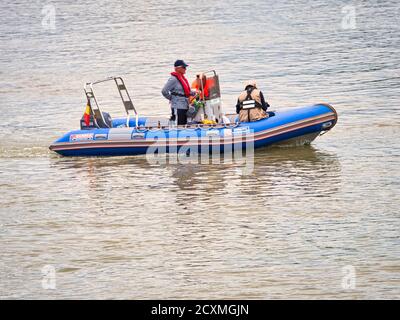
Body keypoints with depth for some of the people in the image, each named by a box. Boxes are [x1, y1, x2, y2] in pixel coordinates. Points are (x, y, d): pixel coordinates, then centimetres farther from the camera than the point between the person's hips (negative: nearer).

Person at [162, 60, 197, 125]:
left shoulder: (182, 78, 14)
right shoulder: (173, 79, -14)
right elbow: (164, 91, -18)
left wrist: (194, 93, 12)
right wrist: (172, 99, -9)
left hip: (185, 107, 9)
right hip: (178, 107, -9)